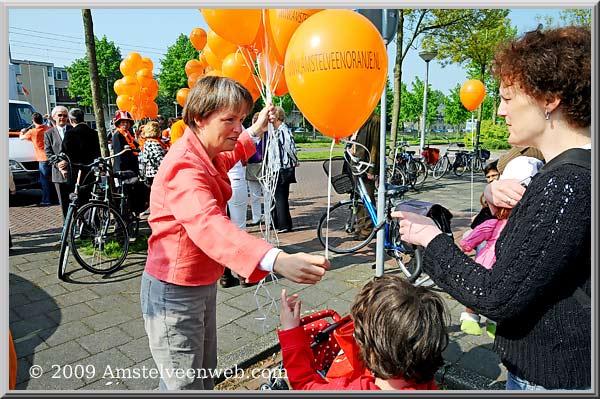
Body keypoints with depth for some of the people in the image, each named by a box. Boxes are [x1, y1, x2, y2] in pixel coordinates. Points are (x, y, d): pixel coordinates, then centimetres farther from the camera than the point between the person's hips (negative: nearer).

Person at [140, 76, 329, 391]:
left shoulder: (205, 155, 3)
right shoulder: (185, 166, -29)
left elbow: (227, 158, 31)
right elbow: (209, 224, -49)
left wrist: (256, 131, 23)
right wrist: (276, 260, -63)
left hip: (203, 283, 9)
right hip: (175, 292, -9)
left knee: (205, 373, 23)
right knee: (184, 384, 6)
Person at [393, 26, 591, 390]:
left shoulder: (564, 184, -28)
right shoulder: (580, 169, 3)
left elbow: (498, 299, -28)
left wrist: (432, 240, -16)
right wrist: (497, 196, -5)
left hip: (553, 378, -8)